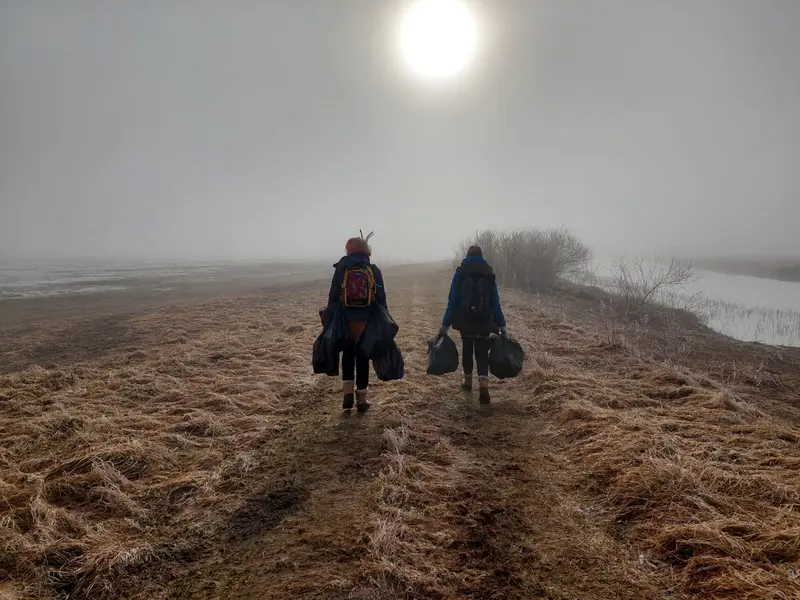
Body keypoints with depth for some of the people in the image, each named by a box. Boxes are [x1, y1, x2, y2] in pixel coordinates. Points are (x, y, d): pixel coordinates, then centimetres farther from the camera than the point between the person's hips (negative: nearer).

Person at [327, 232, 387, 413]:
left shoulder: (341, 269, 0)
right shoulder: (374, 270, 0)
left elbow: (333, 297, 1)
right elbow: (381, 299, 1)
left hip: (346, 321, 0)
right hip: (367, 321, 0)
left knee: (348, 354, 17)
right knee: (363, 357, 8)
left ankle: (348, 392, 5)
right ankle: (361, 398, 13)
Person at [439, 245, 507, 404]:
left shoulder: (460, 272, -2)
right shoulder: (489, 273, 0)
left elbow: (452, 301, -6)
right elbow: (495, 302, -1)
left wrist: (446, 324, -4)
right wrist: (502, 325, 3)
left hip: (465, 321, 0)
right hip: (484, 322, 0)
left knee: (467, 349, 20)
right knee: (482, 353, 1)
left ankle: (468, 382, 33)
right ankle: (483, 385, -20)